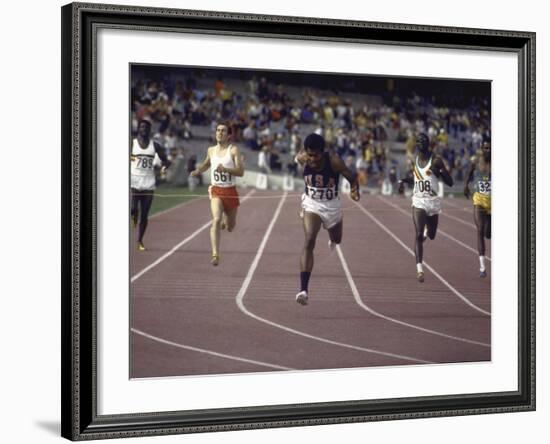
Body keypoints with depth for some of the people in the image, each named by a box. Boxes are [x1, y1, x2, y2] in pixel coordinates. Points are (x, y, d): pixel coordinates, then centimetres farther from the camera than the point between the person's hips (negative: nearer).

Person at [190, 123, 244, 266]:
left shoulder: (234, 150, -8)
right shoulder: (211, 150, 4)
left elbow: (241, 172, -17)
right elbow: (206, 164, 27)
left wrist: (225, 169, -31)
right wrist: (198, 171, 7)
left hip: (230, 191, -1)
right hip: (216, 191, 1)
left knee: (230, 227, 14)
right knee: (216, 220, -23)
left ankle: (226, 220, 54)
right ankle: (215, 255, -26)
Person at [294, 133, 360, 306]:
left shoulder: (334, 160, -26)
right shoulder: (302, 158, -19)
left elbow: (351, 177, -20)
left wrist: (355, 190, -38)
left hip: (332, 205, 1)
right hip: (311, 204, -1)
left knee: (336, 240, 26)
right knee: (309, 241, -23)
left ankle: (332, 239, 70)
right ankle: (303, 290, -30)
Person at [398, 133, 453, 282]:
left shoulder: (436, 160, -7)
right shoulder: (414, 161, 5)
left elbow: (450, 182, -8)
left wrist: (439, 172, -24)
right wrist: (403, 181, 4)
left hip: (434, 202, -1)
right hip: (419, 202, 1)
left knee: (431, 236, 15)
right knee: (418, 235, -16)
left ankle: (426, 231, 54)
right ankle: (419, 269, -18)